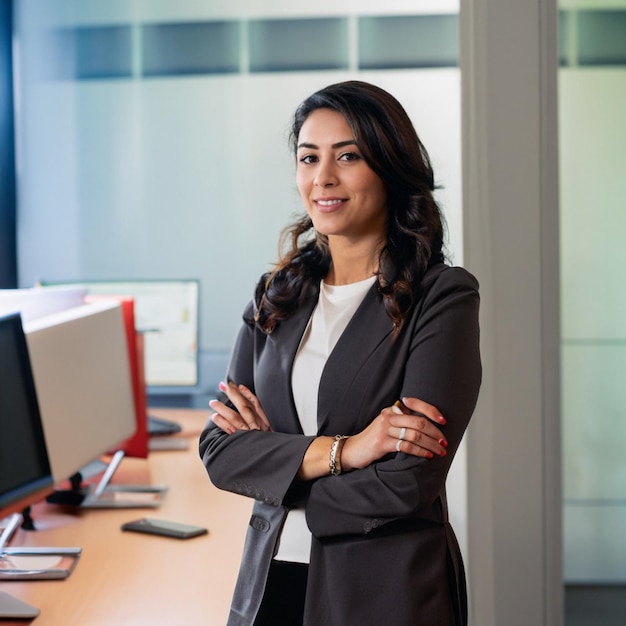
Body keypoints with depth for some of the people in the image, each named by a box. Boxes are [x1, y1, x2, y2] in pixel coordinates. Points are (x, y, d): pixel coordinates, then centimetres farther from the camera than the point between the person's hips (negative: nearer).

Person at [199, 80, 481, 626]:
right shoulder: (277, 298, 6)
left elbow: (408, 484, -18)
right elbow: (218, 452, -2)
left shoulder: (443, 296, -10)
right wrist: (340, 451, -17)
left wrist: (273, 454, -6)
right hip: (270, 580, 5)